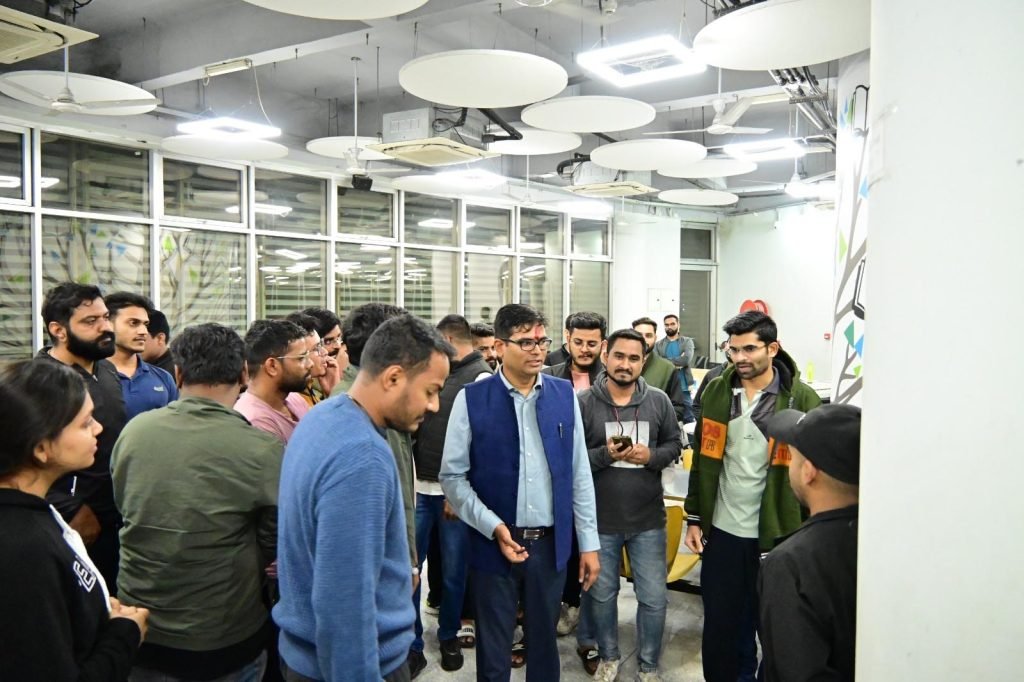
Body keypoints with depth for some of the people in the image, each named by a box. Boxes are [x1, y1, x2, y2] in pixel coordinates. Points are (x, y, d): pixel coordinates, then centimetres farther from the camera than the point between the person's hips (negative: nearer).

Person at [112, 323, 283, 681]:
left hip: (138, 631, 3)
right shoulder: (263, 450, -21)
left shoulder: (134, 430, -9)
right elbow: (275, 545, -8)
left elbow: (120, 507, 8)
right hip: (226, 641, -3)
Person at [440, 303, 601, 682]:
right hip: (494, 542, -2)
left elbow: (579, 473, 5)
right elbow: (452, 476, -6)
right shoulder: (472, 399, -8)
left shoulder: (564, 395, 1)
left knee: (544, 644, 18)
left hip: (551, 543, 3)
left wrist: (589, 542, 5)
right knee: (493, 651, 13)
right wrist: (493, 527, -16)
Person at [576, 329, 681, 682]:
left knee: (654, 597, 9)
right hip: (599, 520, -1)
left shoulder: (659, 401, -2)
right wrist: (605, 455, -23)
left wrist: (651, 456, -14)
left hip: (648, 519, 1)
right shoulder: (583, 403, -9)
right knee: (601, 594, 16)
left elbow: (674, 444, 5)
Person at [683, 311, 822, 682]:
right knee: (720, 622, 14)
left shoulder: (801, 399, -9)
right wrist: (694, 518, 7)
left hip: (776, 534, -3)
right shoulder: (716, 392, 2)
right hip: (722, 530, 3)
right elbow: (702, 460, 8)